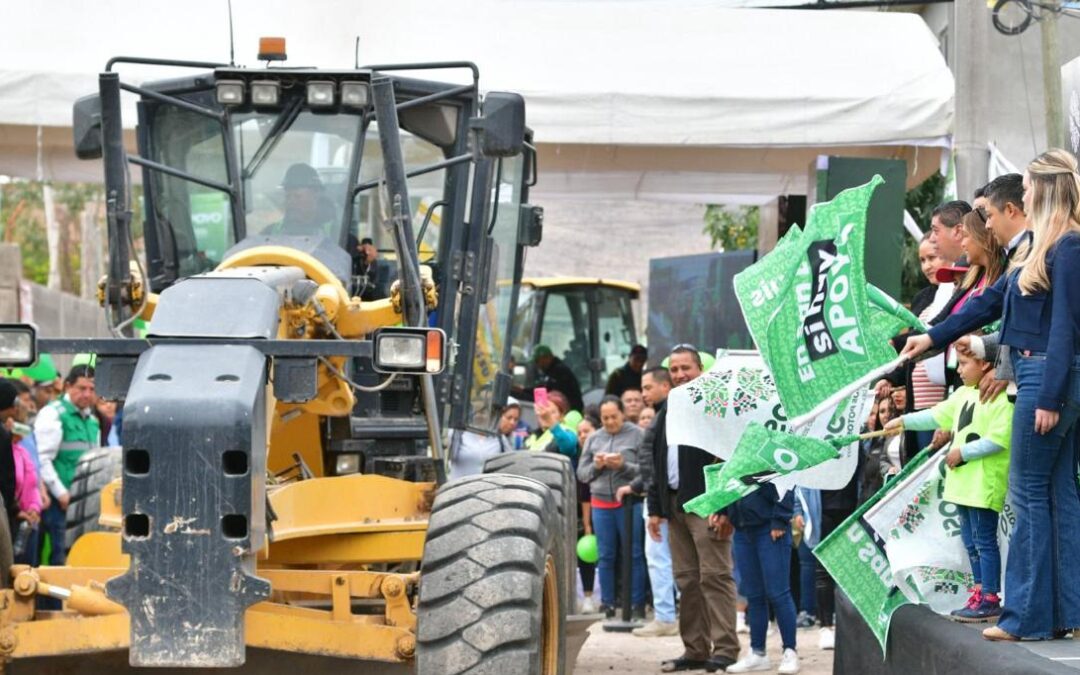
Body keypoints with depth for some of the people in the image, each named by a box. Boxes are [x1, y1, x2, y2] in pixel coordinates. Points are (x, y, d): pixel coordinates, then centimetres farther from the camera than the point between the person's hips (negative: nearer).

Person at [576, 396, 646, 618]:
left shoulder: (637, 435, -1)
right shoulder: (594, 439, 11)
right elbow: (581, 473, 12)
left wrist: (624, 466, -20)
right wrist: (595, 466, -7)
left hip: (630, 502, -4)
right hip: (601, 504, 4)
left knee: (634, 555, -1)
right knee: (606, 556, 6)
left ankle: (637, 605, 4)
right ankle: (607, 604, 12)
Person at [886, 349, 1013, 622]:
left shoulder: (1001, 398, -15)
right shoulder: (963, 395, 13)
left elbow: (998, 440, -20)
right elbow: (937, 416, 21)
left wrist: (962, 452, -16)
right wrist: (904, 421, 17)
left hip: (985, 484, -9)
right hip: (964, 483, 9)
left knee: (984, 540, -7)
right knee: (971, 541, 13)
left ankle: (990, 599, -3)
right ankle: (979, 593, 20)